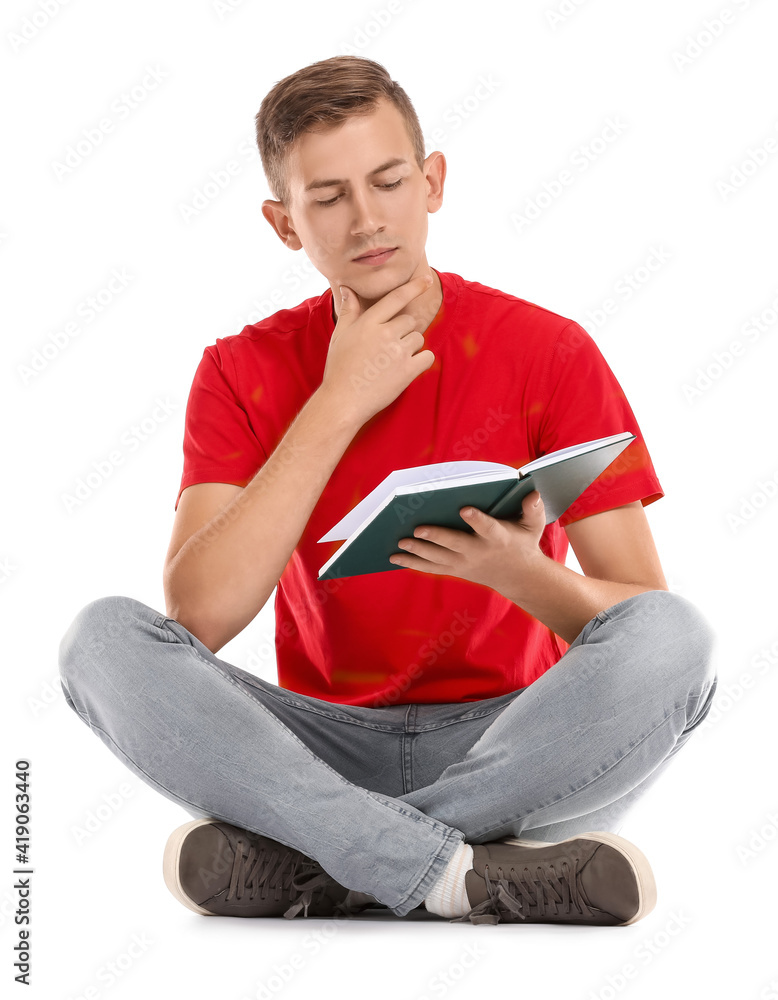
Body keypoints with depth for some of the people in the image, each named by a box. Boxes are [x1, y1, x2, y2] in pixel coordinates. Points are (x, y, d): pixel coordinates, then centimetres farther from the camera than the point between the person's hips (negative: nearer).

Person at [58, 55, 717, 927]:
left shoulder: (550, 354, -3)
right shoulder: (245, 374, 1)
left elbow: (644, 623, -5)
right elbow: (197, 618, -15)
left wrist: (523, 574, -28)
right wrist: (336, 406, -15)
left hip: (510, 749, 0)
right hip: (327, 749, 1)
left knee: (674, 636, -29)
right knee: (103, 636, -22)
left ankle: (309, 866, -23)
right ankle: (470, 875, -30)